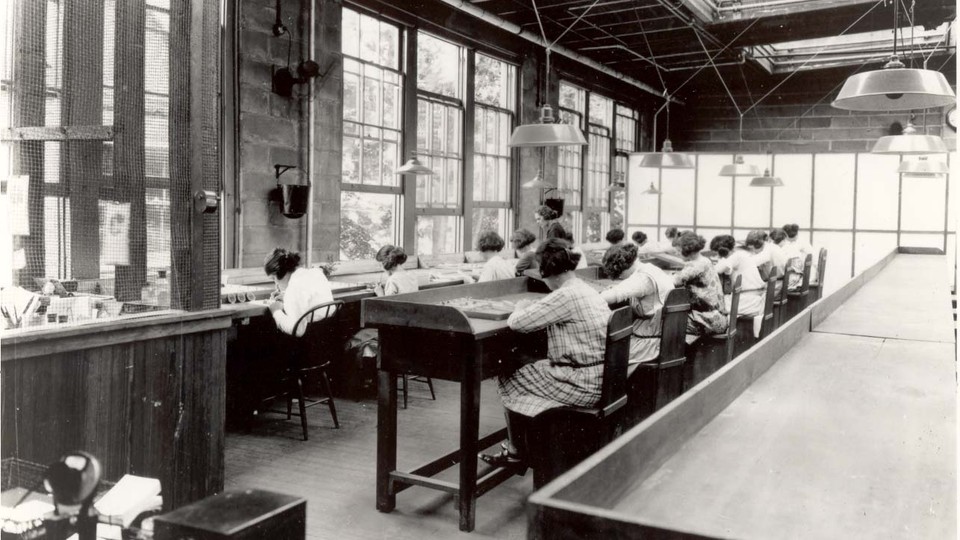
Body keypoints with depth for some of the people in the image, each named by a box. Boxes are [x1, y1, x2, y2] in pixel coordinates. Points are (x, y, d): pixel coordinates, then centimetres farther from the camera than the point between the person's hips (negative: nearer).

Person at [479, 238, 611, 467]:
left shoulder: (565, 296, -22)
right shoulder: (586, 290, 7)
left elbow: (517, 322, -21)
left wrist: (521, 307, 0)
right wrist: (534, 307, 8)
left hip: (582, 385, -9)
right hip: (597, 378, 9)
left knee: (510, 383, 5)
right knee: (527, 370, 21)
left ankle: (515, 452, 20)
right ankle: (523, 442, 29)